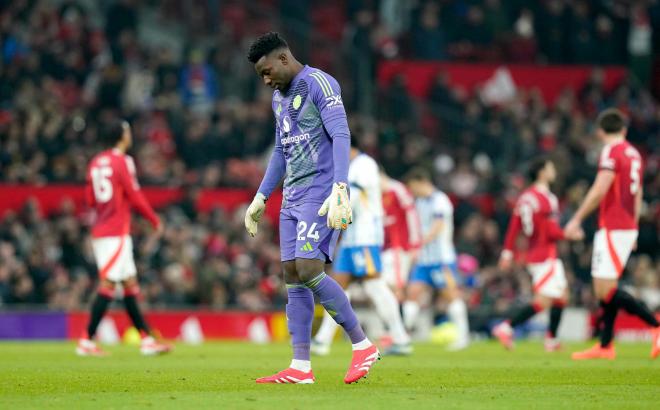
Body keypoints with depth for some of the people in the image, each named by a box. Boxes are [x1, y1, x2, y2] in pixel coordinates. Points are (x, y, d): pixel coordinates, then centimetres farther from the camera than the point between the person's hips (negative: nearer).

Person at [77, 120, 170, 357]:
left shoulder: (96, 162, 12)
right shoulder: (123, 161, -11)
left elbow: (90, 199, 14)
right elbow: (135, 197, -12)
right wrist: (155, 221, -1)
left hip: (101, 231, 9)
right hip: (116, 233, -9)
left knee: (130, 284, 11)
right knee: (108, 285, -9)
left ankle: (147, 340, 12)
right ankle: (87, 342, -12)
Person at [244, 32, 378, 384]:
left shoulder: (319, 84, -9)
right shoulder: (279, 97, 19)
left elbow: (341, 137, -17)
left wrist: (340, 190, -26)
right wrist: (260, 198, 26)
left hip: (320, 194, -9)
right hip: (292, 198, 9)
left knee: (308, 270, -18)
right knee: (293, 276, 3)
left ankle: (363, 347, -7)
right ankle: (300, 368, 3)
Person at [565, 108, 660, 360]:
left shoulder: (611, 152, -12)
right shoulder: (634, 154, 14)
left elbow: (600, 190, -21)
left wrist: (577, 219, -16)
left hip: (612, 229, -9)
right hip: (628, 228, 9)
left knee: (605, 290, -11)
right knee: (606, 288, 12)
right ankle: (605, 346, 12)